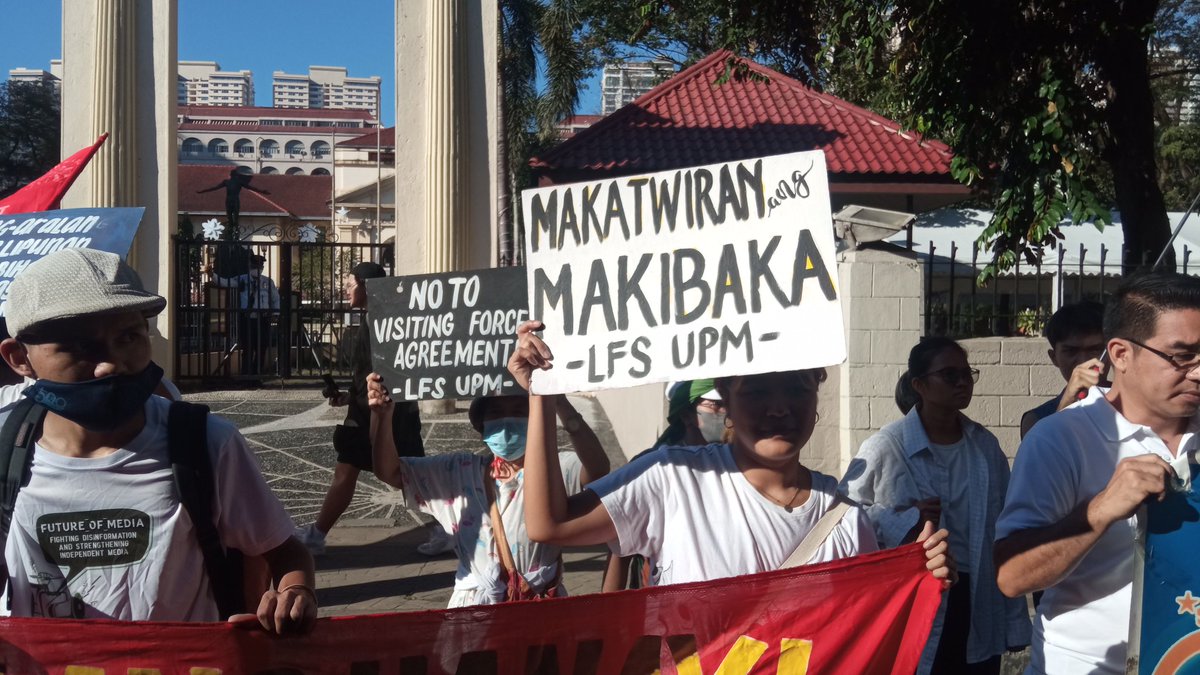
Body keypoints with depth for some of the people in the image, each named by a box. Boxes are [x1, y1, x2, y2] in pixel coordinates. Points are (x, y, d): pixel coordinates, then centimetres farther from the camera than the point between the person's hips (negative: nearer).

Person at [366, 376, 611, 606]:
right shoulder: (460, 471, 6)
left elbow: (598, 470, -29)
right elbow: (390, 471, 4)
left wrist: (561, 404, -44)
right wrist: (382, 417, -16)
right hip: (473, 606, 3)